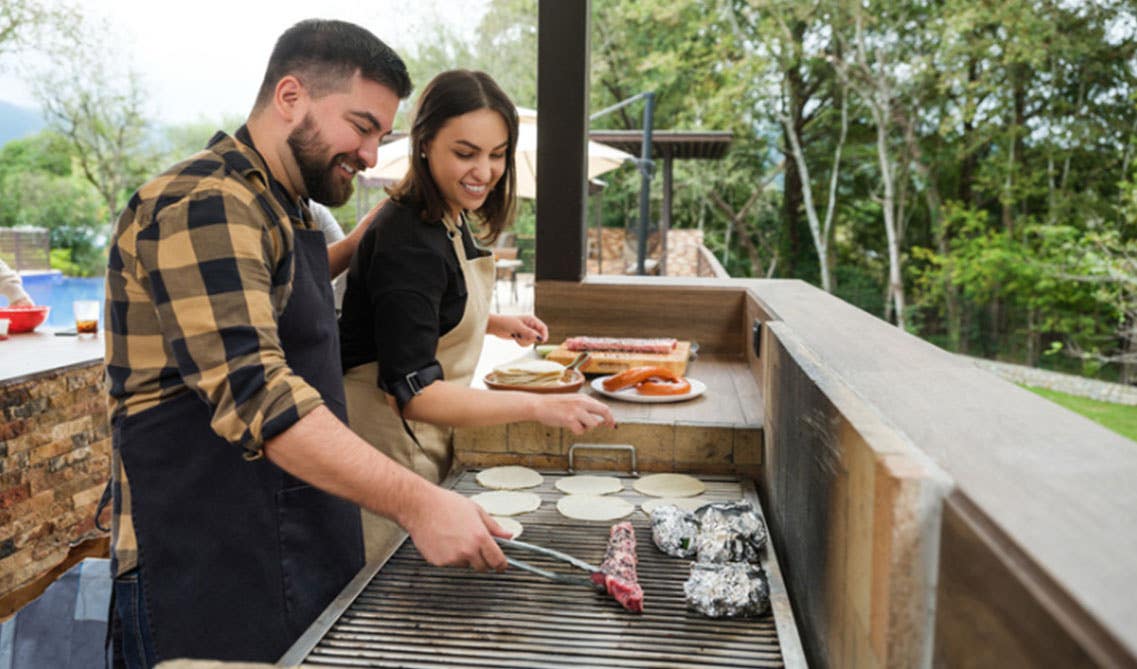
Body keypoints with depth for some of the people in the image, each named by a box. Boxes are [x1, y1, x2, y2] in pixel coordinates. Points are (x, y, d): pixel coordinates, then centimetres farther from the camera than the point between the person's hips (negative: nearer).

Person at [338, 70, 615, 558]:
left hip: (426, 443, 10)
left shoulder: (451, 219, 5)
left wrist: (493, 324, 6)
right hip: (387, 442, -9)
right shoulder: (407, 242, -24)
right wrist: (537, 406, -36)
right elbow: (411, 393, -29)